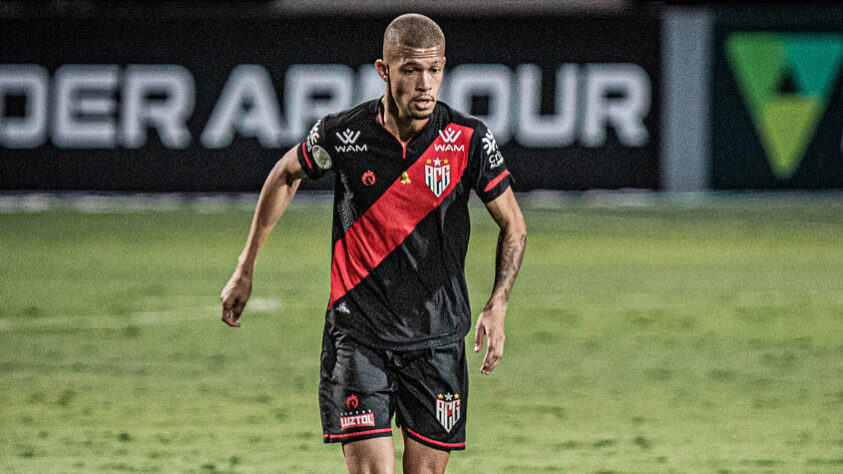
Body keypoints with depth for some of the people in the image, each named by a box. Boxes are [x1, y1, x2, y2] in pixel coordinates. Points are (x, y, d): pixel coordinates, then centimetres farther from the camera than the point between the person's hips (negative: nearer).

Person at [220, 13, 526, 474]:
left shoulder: (469, 139, -7)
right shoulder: (342, 134, -8)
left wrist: (497, 306, -8)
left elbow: (513, 224, 6)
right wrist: (246, 268, 15)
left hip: (438, 340, 1)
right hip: (358, 336, -1)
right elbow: (286, 176, 13)